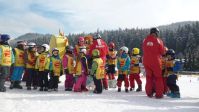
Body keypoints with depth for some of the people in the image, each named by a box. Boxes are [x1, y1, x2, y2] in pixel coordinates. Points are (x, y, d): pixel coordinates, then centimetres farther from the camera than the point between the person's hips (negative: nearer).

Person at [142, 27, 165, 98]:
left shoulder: (145, 40, 2)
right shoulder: (158, 40, -9)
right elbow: (162, 52, -2)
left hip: (146, 62, 4)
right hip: (156, 61, -4)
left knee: (149, 77, 15)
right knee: (158, 78, 7)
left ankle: (149, 93, 17)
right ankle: (159, 94, 7)